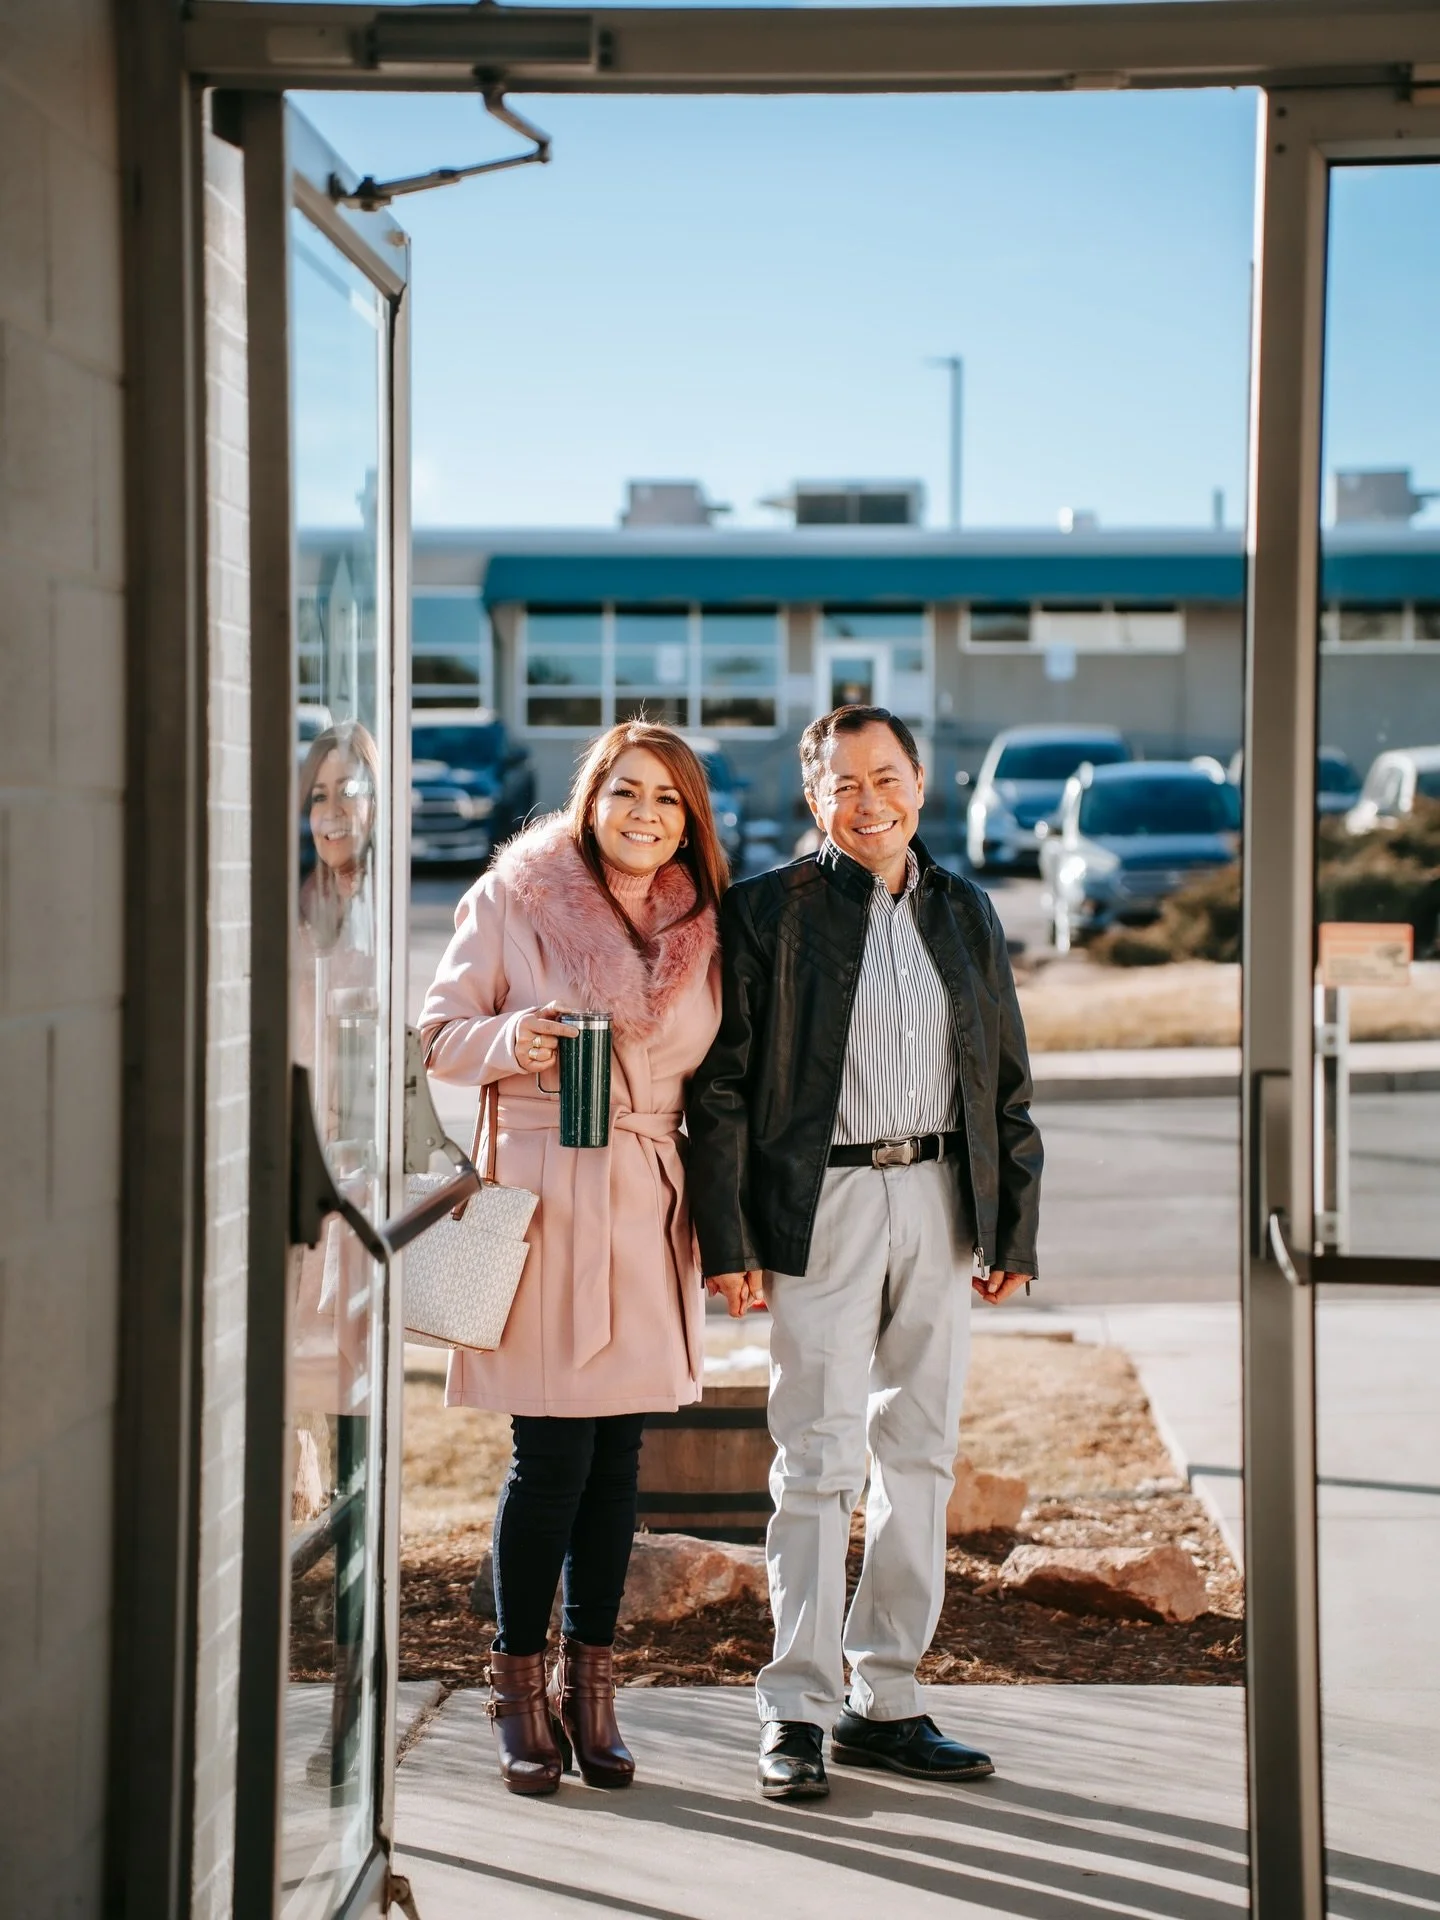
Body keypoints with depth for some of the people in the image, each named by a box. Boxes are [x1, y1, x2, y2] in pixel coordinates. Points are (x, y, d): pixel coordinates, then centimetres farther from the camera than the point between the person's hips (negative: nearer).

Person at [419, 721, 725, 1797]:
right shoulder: (513, 900, -1)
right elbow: (442, 1032, 0)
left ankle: (591, 1684, 18)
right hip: (541, 1199, -4)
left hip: (648, 1211, 4)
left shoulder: (700, 928, 10)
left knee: (619, 1457, 6)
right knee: (553, 1457, -5)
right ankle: (518, 1687, 11)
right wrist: (513, 1038, -20)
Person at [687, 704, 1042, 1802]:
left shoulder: (965, 912, 13)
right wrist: (726, 1238, -9)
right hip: (821, 1205, -4)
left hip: (940, 1200, 5)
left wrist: (1015, 1229, 10)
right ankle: (797, 1712, 5)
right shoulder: (771, 911, 0)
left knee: (921, 1454, 8)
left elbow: (1007, 1082, 16)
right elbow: (723, 1084, -3)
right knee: (820, 1460, -4)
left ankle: (885, 1701, 17)